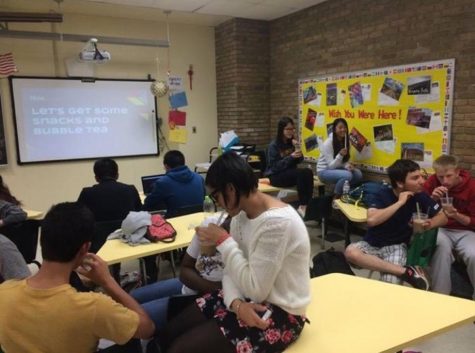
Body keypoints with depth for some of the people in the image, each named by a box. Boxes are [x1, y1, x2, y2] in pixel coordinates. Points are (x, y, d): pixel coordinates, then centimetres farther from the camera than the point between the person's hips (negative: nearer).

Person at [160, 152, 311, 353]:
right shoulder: (241, 213, 0)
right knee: (169, 333, 9)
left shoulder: (276, 222, -28)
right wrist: (236, 303, -19)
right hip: (248, 299, 8)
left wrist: (223, 241, -19)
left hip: (279, 313, -8)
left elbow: (256, 290, -25)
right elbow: (231, 269, 2)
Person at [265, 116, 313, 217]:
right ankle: (302, 206, -24)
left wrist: (298, 148, -14)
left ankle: (306, 204, -26)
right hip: (276, 176, -5)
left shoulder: (292, 143, 6)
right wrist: (291, 157, -24)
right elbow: (275, 166, -16)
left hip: (291, 174, 5)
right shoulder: (273, 145, -10)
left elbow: (299, 160, 4)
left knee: (308, 172, -26)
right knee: (302, 173, -30)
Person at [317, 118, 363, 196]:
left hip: (337, 168, 7)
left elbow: (345, 160, 8)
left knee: (358, 174, -15)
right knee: (347, 175, -30)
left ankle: (345, 192, 4)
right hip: (324, 171, -7)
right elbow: (331, 166, -20)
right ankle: (336, 197, -10)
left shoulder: (345, 141, 0)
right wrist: (340, 155, -36)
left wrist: (348, 165, -16)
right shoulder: (328, 143, -21)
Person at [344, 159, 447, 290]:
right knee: (351, 252, -36)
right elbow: (371, 220, -29)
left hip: (397, 246, 0)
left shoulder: (420, 196, -4)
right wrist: (400, 202, -25)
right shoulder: (384, 195, -12)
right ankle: (406, 272, -26)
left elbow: (443, 217, 5)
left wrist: (431, 223, -18)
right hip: (372, 244, 1)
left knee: (390, 283, -31)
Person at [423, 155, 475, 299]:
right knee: (442, 246, -34)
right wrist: (432, 199, -21)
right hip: (440, 229, 0)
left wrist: (457, 216, -22)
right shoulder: (432, 182, -4)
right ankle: (440, 295, -21)